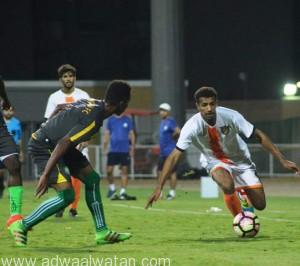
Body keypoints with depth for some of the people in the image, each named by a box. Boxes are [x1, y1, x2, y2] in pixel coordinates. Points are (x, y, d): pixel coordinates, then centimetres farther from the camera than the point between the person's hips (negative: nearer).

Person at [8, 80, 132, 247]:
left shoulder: (92, 102, 3)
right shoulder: (94, 119, -25)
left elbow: (60, 107, 18)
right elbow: (63, 144, -30)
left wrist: (49, 129, 32)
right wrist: (45, 175, -31)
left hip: (53, 142, 11)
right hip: (43, 147, -11)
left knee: (92, 179, 10)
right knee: (67, 195, -18)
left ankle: (102, 232, 15)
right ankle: (22, 226, -4)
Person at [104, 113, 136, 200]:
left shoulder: (127, 120, 4)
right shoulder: (110, 120, 6)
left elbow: (131, 134, 7)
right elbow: (107, 133, 10)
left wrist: (132, 148, 1)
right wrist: (105, 147, 4)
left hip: (125, 150, -1)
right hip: (113, 149, 1)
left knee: (124, 170, -1)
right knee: (109, 170, -4)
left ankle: (123, 192, 3)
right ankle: (112, 188, 19)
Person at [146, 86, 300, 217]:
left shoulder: (230, 116, -26)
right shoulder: (192, 126, -26)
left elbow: (259, 136, -17)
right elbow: (174, 156, -24)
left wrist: (282, 160, -18)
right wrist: (159, 187, -29)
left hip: (241, 161, 1)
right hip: (217, 163, -1)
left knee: (260, 205, -4)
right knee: (227, 186, -36)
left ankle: (245, 196, 35)